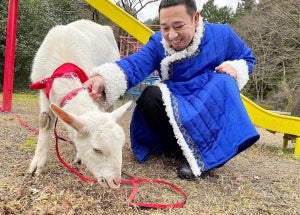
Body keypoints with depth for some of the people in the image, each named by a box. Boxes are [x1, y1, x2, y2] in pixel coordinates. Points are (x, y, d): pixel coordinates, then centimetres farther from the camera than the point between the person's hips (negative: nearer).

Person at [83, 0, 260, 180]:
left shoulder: (221, 35, -11)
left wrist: (235, 68, -20)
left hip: (213, 109, 0)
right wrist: (104, 79, -53)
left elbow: (247, 58, 5)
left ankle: (204, 153, -23)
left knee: (224, 82, -31)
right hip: (177, 109, 1)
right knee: (150, 97, -28)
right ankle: (188, 150, -18)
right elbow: (134, 65, -32)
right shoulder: (158, 44, -12)